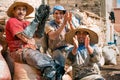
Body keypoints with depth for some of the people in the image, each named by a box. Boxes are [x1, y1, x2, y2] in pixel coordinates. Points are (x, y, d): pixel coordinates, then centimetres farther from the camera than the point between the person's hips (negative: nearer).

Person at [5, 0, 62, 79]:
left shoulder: (27, 23, 19)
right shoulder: (12, 21, -3)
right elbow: (25, 37, -16)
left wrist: (42, 19, -7)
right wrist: (36, 20, -16)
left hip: (31, 50, 7)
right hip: (19, 52, -7)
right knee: (31, 54, -37)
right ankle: (49, 70, -60)